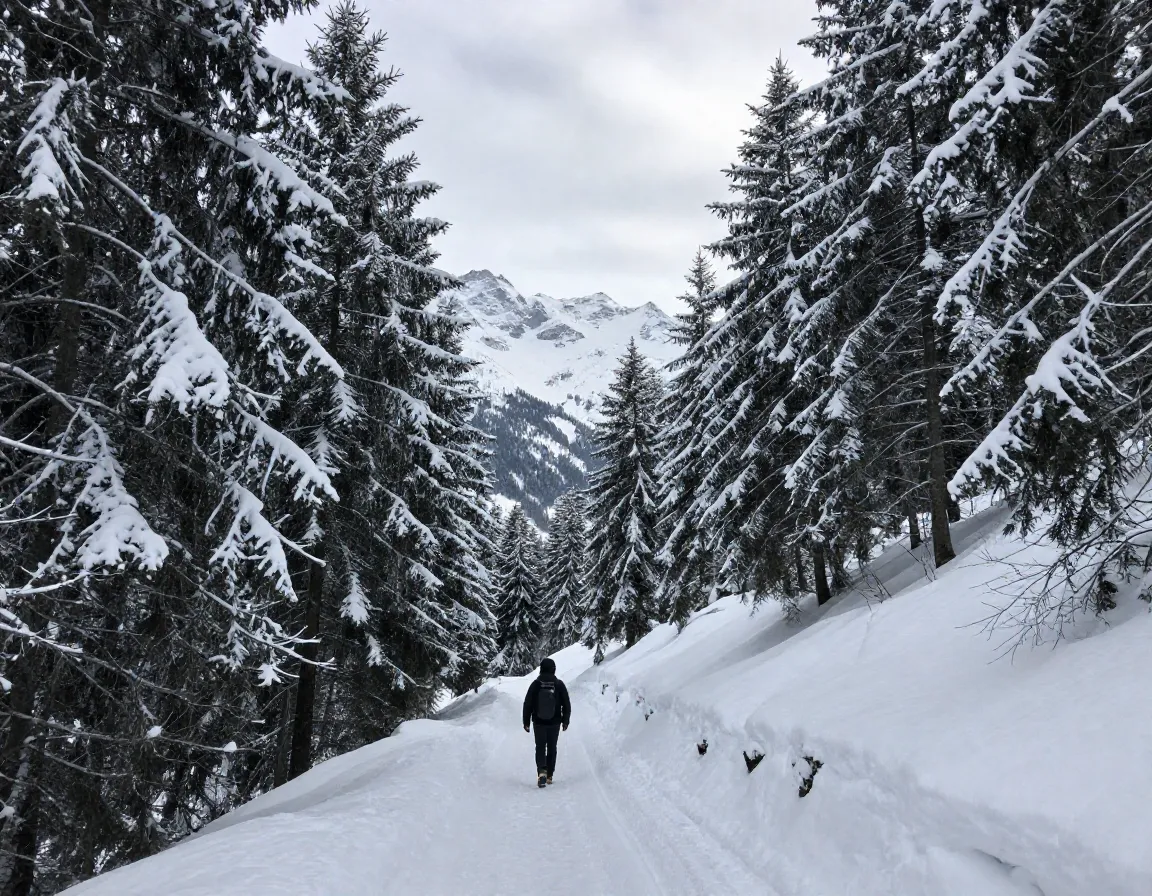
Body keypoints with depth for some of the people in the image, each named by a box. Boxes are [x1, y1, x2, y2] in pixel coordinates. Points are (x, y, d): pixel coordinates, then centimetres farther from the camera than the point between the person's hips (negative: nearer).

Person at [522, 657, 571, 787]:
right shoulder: (559, 684, -7)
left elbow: (527, 704, -4)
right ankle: (549, 776, 19)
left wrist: (526, 722, 6)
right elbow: (567, 704, -1)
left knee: (540, 747, 7)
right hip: (555, 723, 1)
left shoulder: (535, 684, -9)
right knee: (552, 748, 15)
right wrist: (566, 721, 11)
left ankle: (541, 771, -17)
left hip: (538, 723, -1)